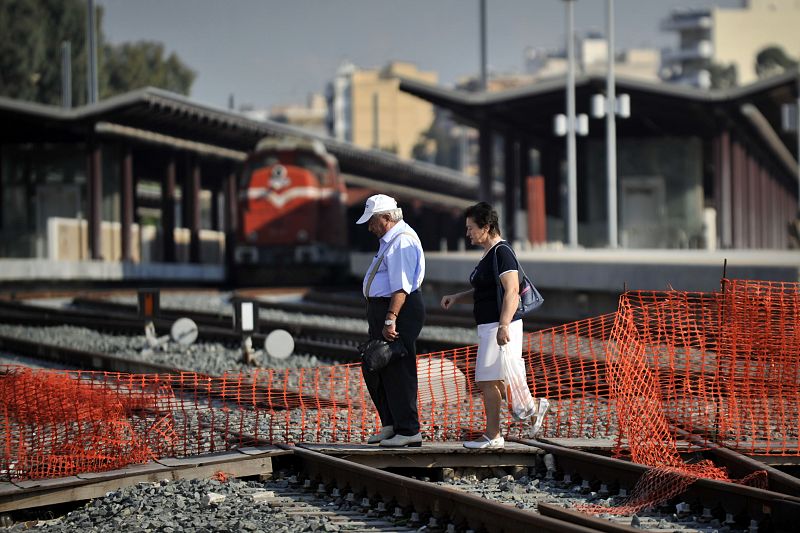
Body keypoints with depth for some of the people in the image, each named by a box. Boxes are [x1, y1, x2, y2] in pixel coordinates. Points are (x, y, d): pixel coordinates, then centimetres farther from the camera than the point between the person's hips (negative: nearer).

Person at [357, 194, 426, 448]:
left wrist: (390, 319, -30)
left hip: (399, 311, -11)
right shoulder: (390, 240, 17)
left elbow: (401, 287, -26)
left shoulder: (402, 241, -18)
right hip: (383, 311, 11)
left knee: (397, 372, -6)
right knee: (373, 369, 16)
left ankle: (409, 431, 1)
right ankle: (391, 424, 25)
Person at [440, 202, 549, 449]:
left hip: (501, 327, -10)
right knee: (487, 382, 10)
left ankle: (492, 436, 0)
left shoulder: (502, 252, -13)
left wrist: (504, 326, -28)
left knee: (488, 382, -6)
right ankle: (534, 406, 15)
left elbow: (512, 292, -21)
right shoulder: (488, 254, 17)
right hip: (489, 327, 10)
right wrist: (456, 297, 13)